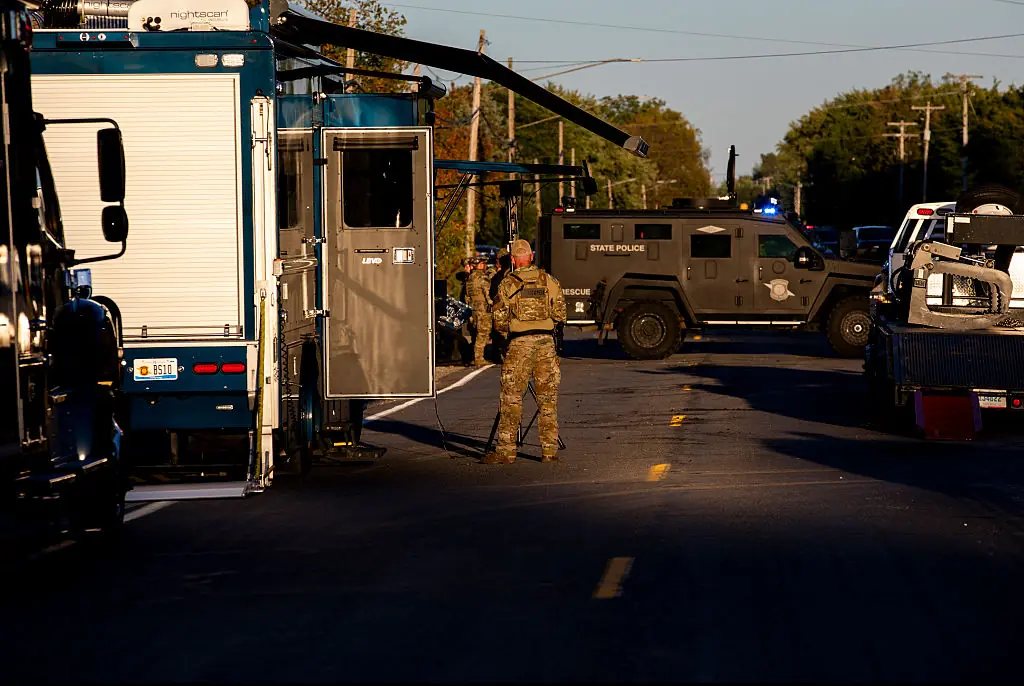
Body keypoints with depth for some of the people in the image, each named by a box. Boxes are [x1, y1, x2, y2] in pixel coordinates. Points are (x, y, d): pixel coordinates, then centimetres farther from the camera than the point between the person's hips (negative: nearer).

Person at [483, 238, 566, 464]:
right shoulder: (549, 281, 5)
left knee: (511, 398, 1)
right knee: (547, 398, 8)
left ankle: (506, 450, -1)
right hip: (546, 341, 2)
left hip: (519, 343, -2)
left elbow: (499, 320, -1)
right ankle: (549, 450, 8)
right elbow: (560, 314, 8)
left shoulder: (507, 284, -1)